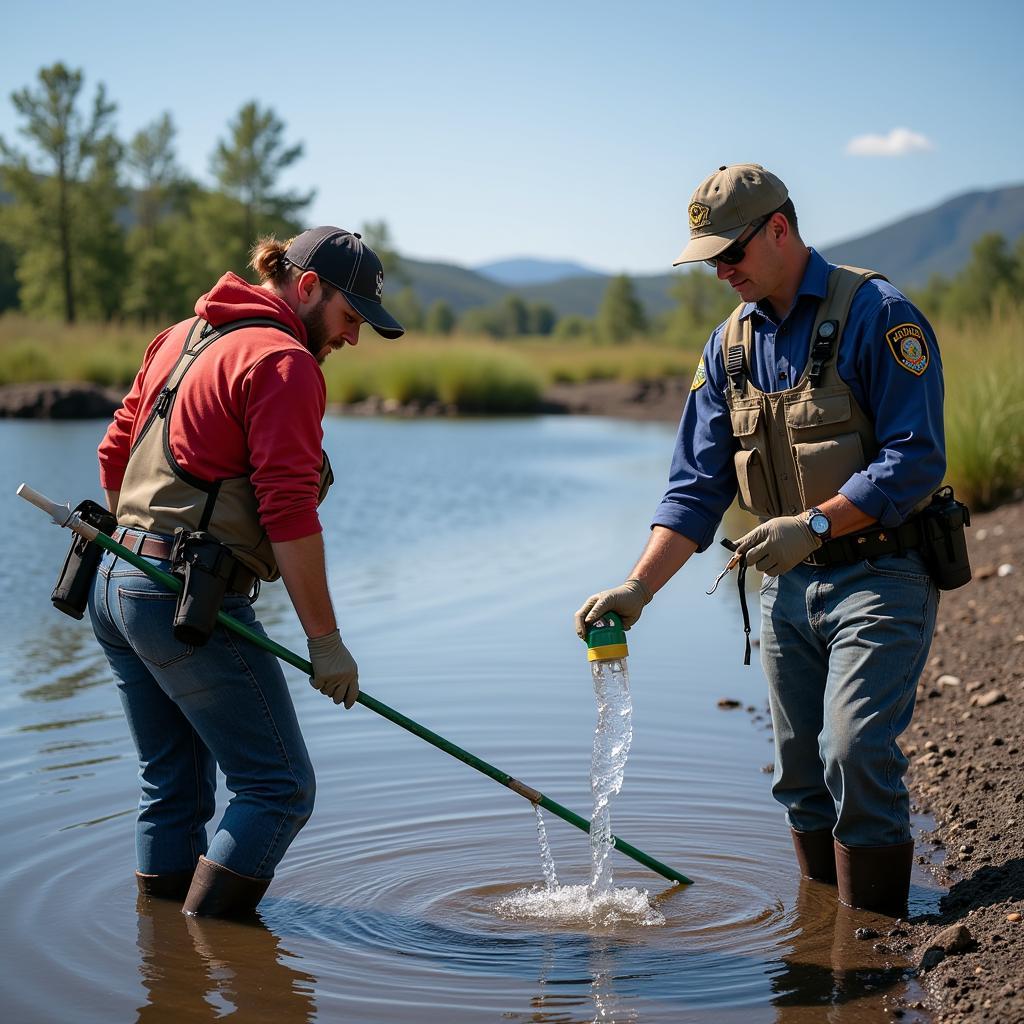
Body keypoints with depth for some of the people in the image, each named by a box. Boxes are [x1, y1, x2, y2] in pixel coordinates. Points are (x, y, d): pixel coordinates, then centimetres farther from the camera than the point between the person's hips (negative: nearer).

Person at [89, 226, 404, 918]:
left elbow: (115, 457, 21)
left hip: (115, 585, 10)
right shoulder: (284, 361, -11)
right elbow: (288, 513, -17)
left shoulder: (181, 336, 17)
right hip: (191, 603, -9)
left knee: (173, 786, 17)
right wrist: (325, 640, -14)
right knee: (280, 787, 0)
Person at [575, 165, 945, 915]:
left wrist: (814, 522, -24)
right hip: (787, 586, 6)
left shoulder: (876, 314, -11)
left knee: (856, 756, -14)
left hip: (878, 577, -6)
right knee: (802, 775, 8)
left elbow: (917, 459, -15)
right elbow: (698, 487, 8)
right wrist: (638, 588, -4)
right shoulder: (729, 345, 9)